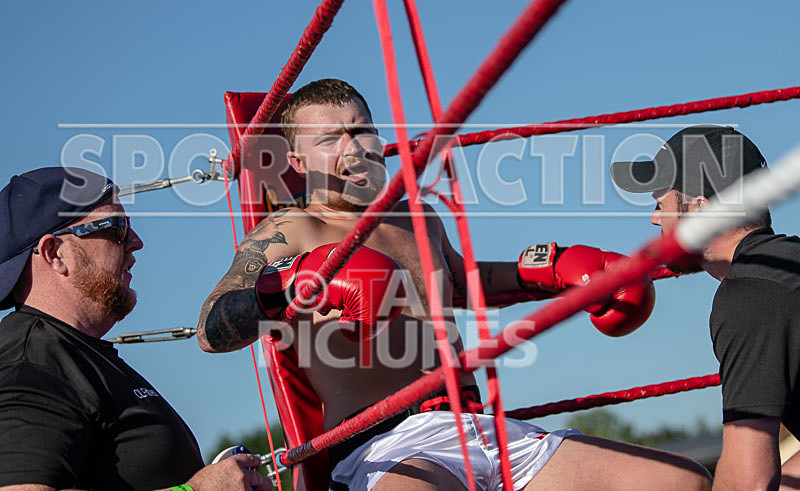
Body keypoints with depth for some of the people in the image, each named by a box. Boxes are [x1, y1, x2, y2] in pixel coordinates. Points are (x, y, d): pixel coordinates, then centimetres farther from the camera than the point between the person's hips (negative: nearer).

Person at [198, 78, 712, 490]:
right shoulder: (288, 234, 6)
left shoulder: (419, 219, 25)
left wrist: (554, 268, 36)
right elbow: (211, 330, -8)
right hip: (385, 442, -7)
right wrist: (290, 285, -24)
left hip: (488, 430, 7)